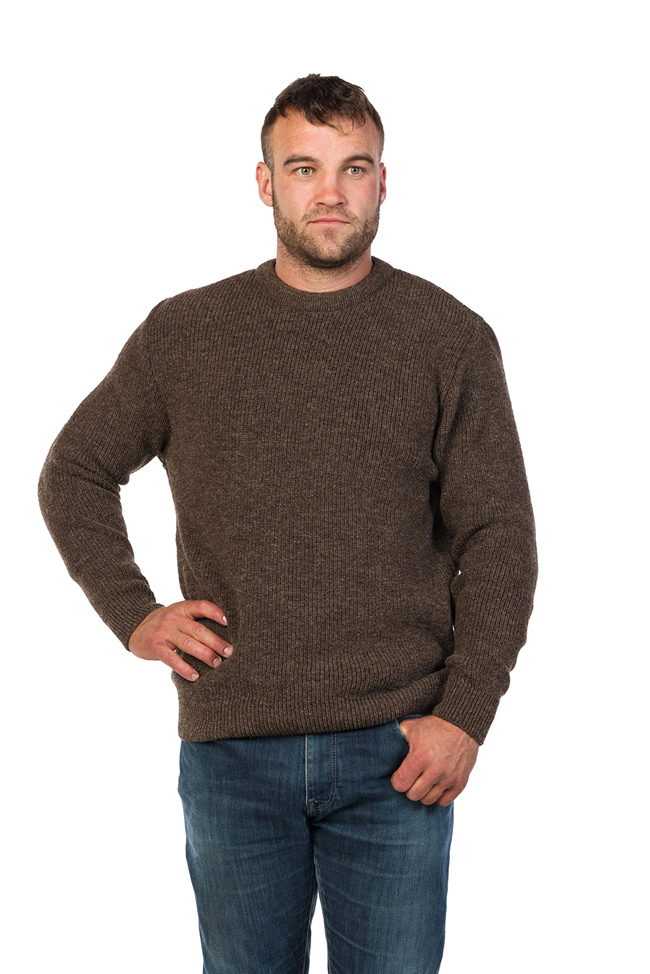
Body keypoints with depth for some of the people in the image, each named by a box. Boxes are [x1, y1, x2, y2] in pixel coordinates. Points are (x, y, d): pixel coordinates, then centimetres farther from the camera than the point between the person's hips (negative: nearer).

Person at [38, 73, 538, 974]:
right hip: (232, 749, 1)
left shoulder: (450, 338, 2)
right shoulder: (184, 333, 5)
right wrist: (132, 613, 2)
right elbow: (74, 473, 15)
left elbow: (498, 536, 0)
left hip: (398, 751, -1)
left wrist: (466, 712, -9)